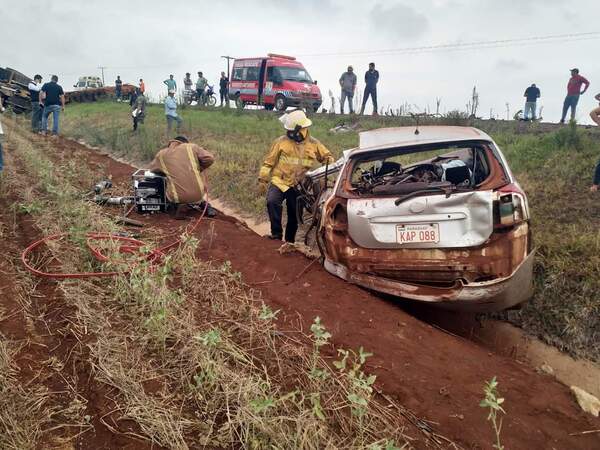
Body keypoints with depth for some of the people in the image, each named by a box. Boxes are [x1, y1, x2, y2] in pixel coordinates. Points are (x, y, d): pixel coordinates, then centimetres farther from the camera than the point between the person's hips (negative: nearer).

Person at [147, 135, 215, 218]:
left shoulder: (161, 154, 13)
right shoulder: (191, 147, 9)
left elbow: (151, 169, 27)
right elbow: (209, 158, 1)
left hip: (178, 197, 0)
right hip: (197, 194, 0)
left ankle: (178, 206, 12)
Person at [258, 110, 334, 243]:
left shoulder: (313, 144, 3)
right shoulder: (281, 142, -4)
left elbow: (326, 157, 15)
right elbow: (269, 161, 1)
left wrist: (329, 160, -8)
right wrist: (263, 179, 0)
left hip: (297, 186, 2)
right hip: (278, 182, -2)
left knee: (294, 215, 9)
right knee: (272, 202, -30)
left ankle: (289, 241, 29)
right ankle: (277, 232, -18)